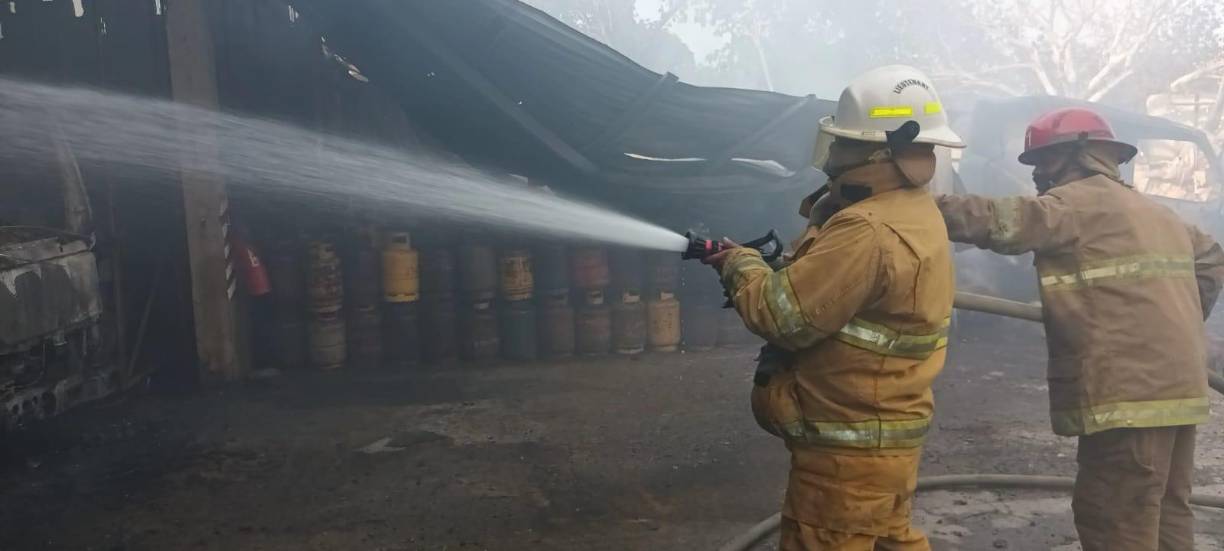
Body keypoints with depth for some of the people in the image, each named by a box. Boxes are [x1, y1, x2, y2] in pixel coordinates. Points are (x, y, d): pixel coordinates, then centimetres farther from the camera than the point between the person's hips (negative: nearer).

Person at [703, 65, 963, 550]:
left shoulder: (868, 231, -26)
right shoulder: (917, 212, 9)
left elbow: (783, 314, -23)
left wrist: (741, 264, -6)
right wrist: (763, 264, 3)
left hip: (849, 450, -10)